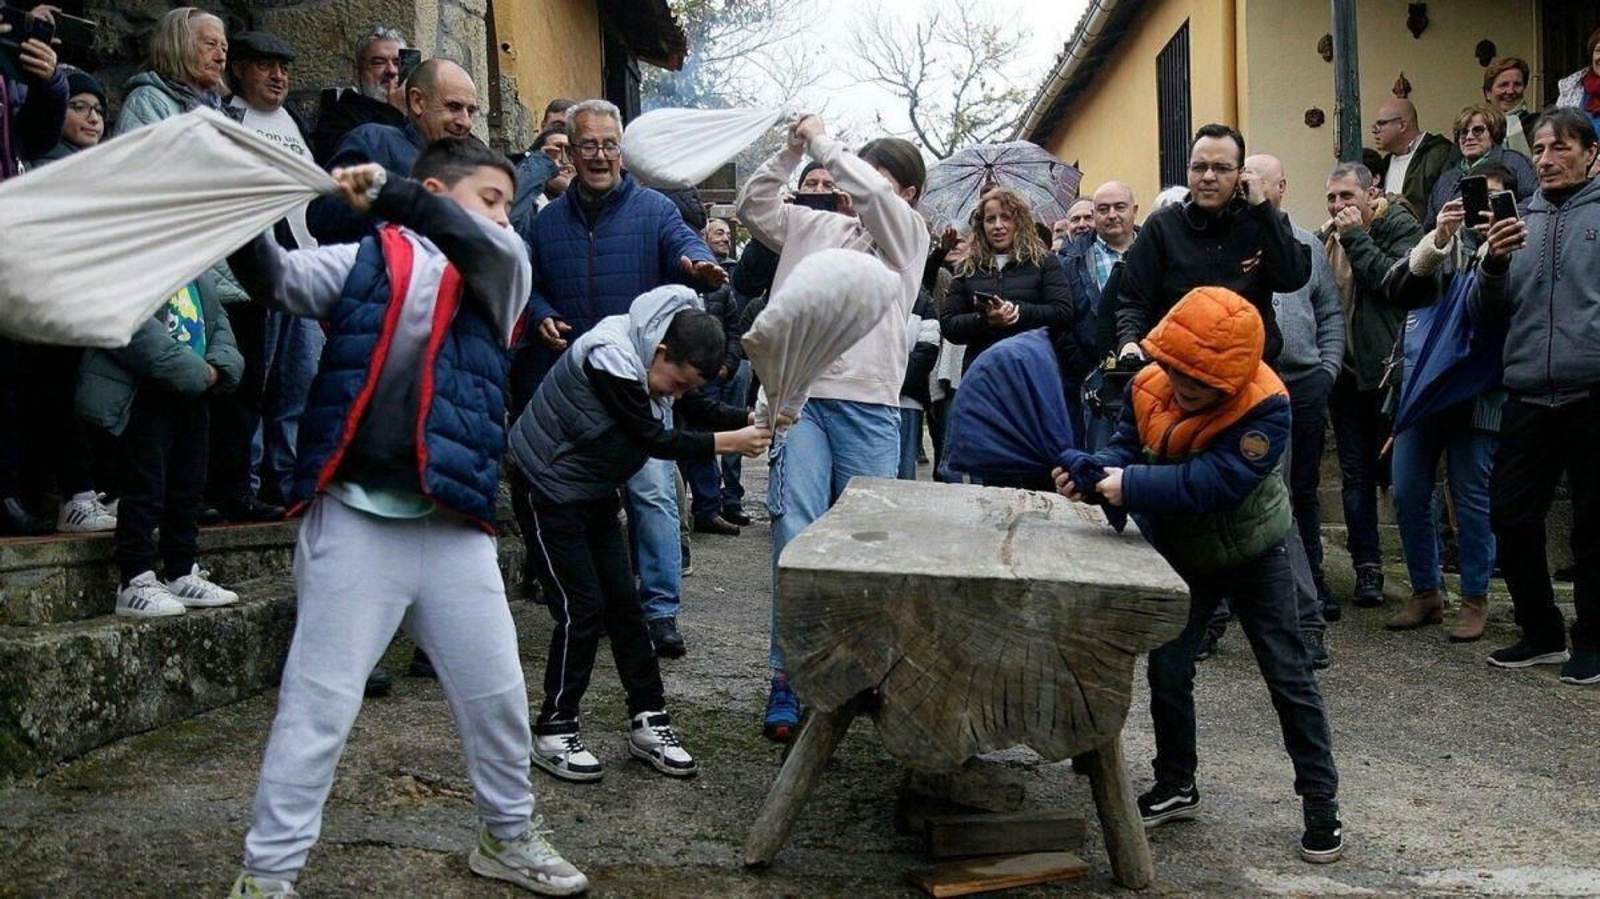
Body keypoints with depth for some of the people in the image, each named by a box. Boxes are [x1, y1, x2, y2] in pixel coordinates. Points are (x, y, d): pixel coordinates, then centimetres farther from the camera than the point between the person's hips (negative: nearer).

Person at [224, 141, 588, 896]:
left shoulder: (500, 277, 13)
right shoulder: (363, 263, 4)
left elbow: (498, 246, -8)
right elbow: (274, 276, -9)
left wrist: (392, 194, -15)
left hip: (455, 527, 4)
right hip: (356, 520, -4)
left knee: (497, 694, 13)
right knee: (319, 705, 0)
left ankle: (507, 835, 35)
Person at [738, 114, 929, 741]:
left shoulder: (909, 236, 9)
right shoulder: (817, 227, 20)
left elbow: (872, 194, -9)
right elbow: (754, 206, 22)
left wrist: (821, 141, 1)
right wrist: (790, 153, 11)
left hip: (869, 406, -2)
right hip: (799, 396, 2)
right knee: (795, 536, -6)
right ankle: (789, 677, -2)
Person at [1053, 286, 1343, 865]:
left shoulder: (1264, 408, -33)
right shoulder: (1149, 386, -18)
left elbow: (1216, 482, -42)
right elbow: (1127, 445, -8)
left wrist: (1134, 487, -46)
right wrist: (1095, 474, -29)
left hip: (1253, 555, -4)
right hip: (1181, 555, 4)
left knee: (1289, 677, 2)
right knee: (1167, 671, 9)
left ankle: (1321, 802, 14)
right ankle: (1176, 785, 28)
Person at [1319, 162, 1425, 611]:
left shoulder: (1400, 227, -5)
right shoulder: (1326, 237, 12)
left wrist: (1356, 238, -16)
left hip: (1388, 370, -5)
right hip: (1345, 369, 5)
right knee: (1356, 473, 6)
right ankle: (1367, 567, 12)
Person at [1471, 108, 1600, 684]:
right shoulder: (1519, 221, 14)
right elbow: (1483, 312, 10)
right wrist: (1493, 264, -8)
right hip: (1528, 399, 4)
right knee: (1510, 518, 7)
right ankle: (1541, 634, 22)